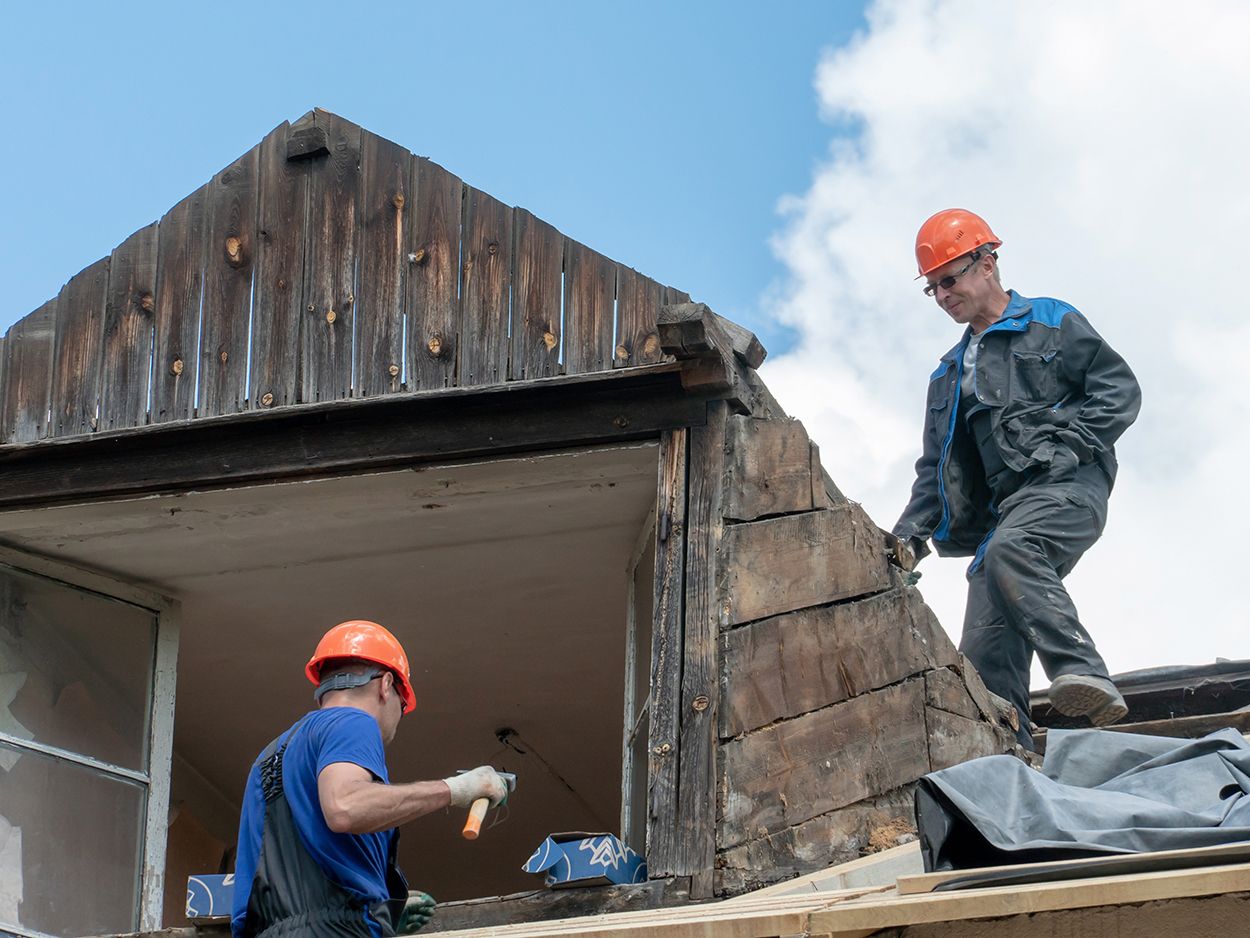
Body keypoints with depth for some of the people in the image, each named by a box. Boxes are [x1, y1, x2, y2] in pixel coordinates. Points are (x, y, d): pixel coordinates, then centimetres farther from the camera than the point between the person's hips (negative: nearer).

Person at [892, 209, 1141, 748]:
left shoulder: (1052, 323, 12)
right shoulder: (949, 375, 29)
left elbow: (1120, 389, 2)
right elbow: (935, 466, 25)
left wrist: (1068, 440, -12)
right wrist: (913, 527, 8)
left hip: (1066, 488, -6)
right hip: (1001, 511, 7)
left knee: (1009, 550, -39)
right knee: (985, 653, -10)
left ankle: (1081, 673, -46)